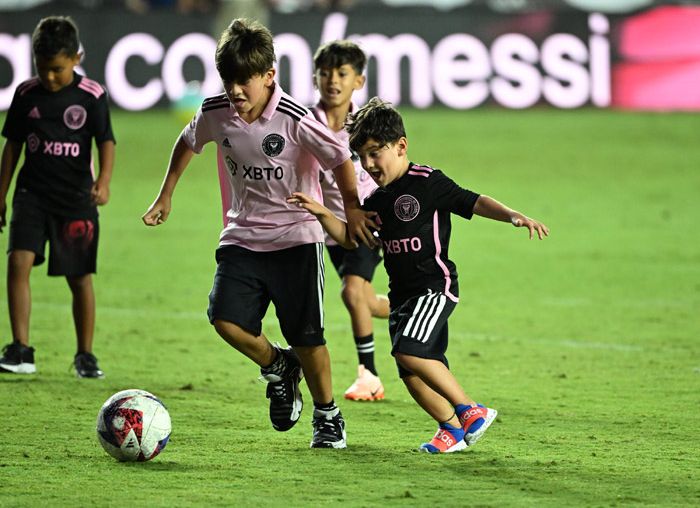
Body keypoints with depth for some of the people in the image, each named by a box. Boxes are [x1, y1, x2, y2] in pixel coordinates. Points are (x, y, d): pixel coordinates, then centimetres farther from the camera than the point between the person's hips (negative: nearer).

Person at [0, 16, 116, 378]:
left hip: (76, 198, -1)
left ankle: (85, 355, 20)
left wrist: (104, 179, -27)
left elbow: (105, 141, -8)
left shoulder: (92, 96, -5)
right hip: (32, 194, 2)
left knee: (80, 278, 5)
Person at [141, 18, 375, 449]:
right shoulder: (216, 113, -5)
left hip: (296, 238, -4)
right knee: (226, 318, -16)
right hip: (243, 236, 4)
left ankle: (328, 415, 21)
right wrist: (166, 196, 20)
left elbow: (341, 159, -10)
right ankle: (278, 368, 14)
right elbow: (188, 143, 16)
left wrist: (352, 209, -10)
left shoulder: (294, 119, -19)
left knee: (306, 337, -2)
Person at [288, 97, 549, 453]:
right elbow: (349, 237, 19)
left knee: (410, 352, -23)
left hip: (435, 286, -8)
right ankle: (451, 428, 20)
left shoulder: (428, 183, -8)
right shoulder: (377, 200, 12)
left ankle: (470, 411, -13)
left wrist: (514, 216, -24)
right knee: (411, 374, 4)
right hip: (402, 293, 8)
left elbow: (474, 202, -10)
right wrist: (322, 214, 3)